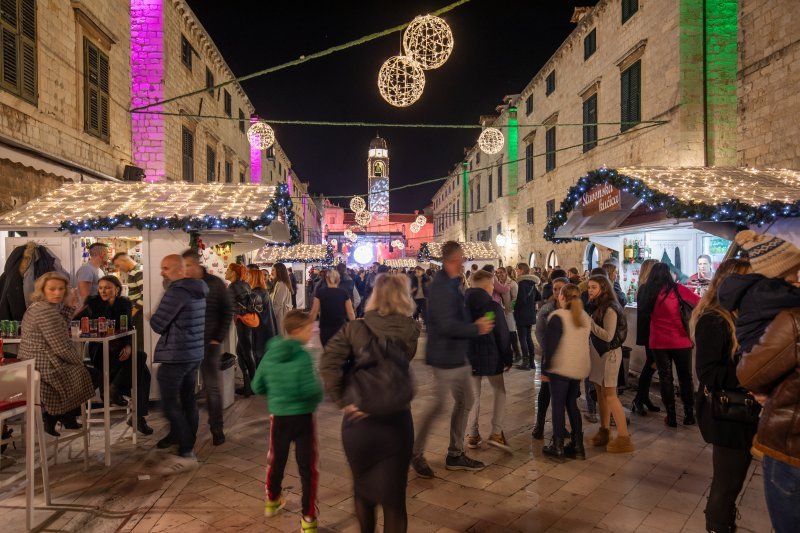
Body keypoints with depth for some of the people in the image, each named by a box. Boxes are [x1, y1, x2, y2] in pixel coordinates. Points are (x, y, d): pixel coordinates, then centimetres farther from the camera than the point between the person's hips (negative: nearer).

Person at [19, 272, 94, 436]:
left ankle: (50, 417, 24)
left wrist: (69, 307, 8)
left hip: (32, 367, 10)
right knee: (83, 374, 10)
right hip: (44, 370, -10)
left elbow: (60, 330, 15)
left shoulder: (36, 307, 12)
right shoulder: (47, 311, -21)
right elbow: (62, 348, -22)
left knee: (77, 369, 26)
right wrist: (81, 361, -6)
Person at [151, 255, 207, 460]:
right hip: (195, 353, 9)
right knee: (188, 399, 17)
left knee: (169, 403, 1)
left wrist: (151, 317, 5)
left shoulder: (176, 291, -19)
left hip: (175, 355, -9)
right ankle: (188, 441, 28)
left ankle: (185, 448, 3)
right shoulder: (199, 290, 10)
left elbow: (157, 324, -14)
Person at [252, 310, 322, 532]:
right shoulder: (302, 356, -20)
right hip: (302, 417, -5)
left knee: (276, 461, 24)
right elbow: (310, 389, -26)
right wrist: (318, 395, -5)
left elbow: (257, 387, 5)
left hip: (278, 416, 6)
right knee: (307, 466, 6)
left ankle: (272, 501, 45)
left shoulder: (269, 354, -1)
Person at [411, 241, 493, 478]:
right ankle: (416, 453, 18)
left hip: (458, 355, 10)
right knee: (438, 405, -1)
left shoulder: (451, 283, 11)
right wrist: (477, 328, -17)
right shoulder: (442, 286, -21)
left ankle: (455, 454, 27)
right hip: (446, 356, -10)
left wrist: (474, 323, 5)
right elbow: (447, 325, -27)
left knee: (465, 400, 15)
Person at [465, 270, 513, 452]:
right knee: (499, 392, 13)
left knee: (473, 396, 13)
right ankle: (496, 433, 3)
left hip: (468, 357, 4)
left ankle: (472, 435, 15)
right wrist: (507, 359, 1)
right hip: (491, 357, -3)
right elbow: (503, 335, -9)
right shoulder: (493, 306, -12)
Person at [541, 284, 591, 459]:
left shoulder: (557, 317, -13)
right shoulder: (585, 317, 7)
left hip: (560, 367, -6)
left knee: (558, 405, 4)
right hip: (580, 367, 6)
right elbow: (585, 343, 14)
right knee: (572, 404, 16)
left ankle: (558, 446, 8)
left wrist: (545, 368, -6)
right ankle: (577, 445, 18)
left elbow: (549, 345, -14)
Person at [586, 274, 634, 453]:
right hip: (598, 352, 8)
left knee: (610, 394, -6)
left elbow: (608, 336, -24)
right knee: (601, 393, 10)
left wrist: (589, 322, -23)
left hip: (609, 353, -8)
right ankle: (604, 431, 19)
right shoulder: (596, 306, 7)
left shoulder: (610, 309, -17)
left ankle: (624, 438, 0)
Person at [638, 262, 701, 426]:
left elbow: (644, 310, 14)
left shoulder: (649, 293, 0)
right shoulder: (676, 289, -8)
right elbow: (700, 302, -3)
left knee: (665, 378, 8)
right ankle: (689, 415, 18)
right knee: (685, 378, 12)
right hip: (680, 341, -1)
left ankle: (671, 417, 11)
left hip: (658, 342, 2)